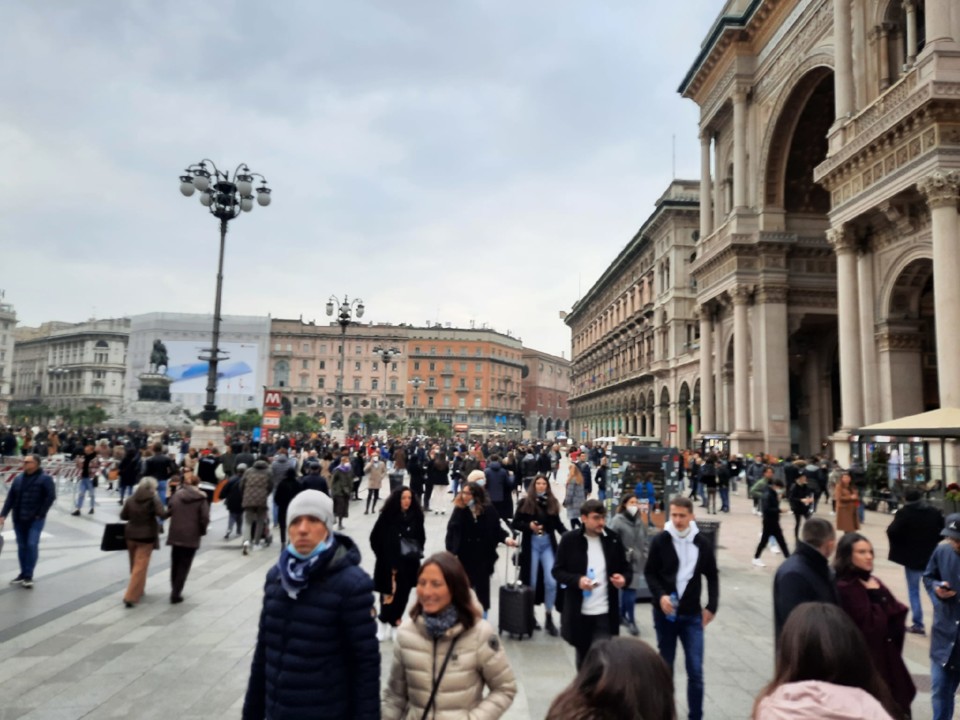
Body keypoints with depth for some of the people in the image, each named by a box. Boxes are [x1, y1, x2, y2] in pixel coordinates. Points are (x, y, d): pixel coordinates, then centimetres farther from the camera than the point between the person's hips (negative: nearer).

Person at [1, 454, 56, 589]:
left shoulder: (45, 479, -6)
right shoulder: (18, 479, 10)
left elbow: (51, 497, -12)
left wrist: (40, 514, -13)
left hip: (35, 520, -5)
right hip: (19, 519, 5)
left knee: (32, 545, -12)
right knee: (22, 546, 10)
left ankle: (29, 576, -4)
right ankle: (23, 574, 21)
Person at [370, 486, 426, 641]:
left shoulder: (416, 516, -2)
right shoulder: (387, 516, -12)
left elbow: (421, 537, 12)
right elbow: (375, 538, -4)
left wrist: (417, 551, 0)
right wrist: (384, 557, -3)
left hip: (409, 563, 3)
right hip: (388, 563, -3)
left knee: (403, 593, 8)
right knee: (388, 592, 2)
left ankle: (395, 622, 25)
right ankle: (384, 622, 22)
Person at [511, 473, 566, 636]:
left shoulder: (552, 502, 4)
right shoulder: (525, 502, -4)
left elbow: (558, 524, 7)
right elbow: (515, 523, -2)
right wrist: (529, 526, -19)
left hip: (548, 544, 2)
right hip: (531, 544, -2)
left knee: (551, 581, -4)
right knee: (532, 582, 8)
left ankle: (548, 618, 12)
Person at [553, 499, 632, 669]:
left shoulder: (613, 539, 0)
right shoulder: (569, 539, -7)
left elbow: (626, 569, 11)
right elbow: (557, 570, -3)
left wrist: (624, 579, -12)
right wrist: (577, 580, -20)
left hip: (605, 612, 0)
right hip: (578, 612, 0)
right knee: (583, 658, 18)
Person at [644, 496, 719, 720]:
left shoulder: (702, 543, -3)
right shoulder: (660, 541, -8)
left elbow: (712, 577, 8)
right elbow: (649, 573, -2)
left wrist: (711, 606, 1)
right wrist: (660, 596, -17)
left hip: (692, 615, 1)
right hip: (665, 613, 0)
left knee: (695, 671, -1)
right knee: (665, 667, 13)